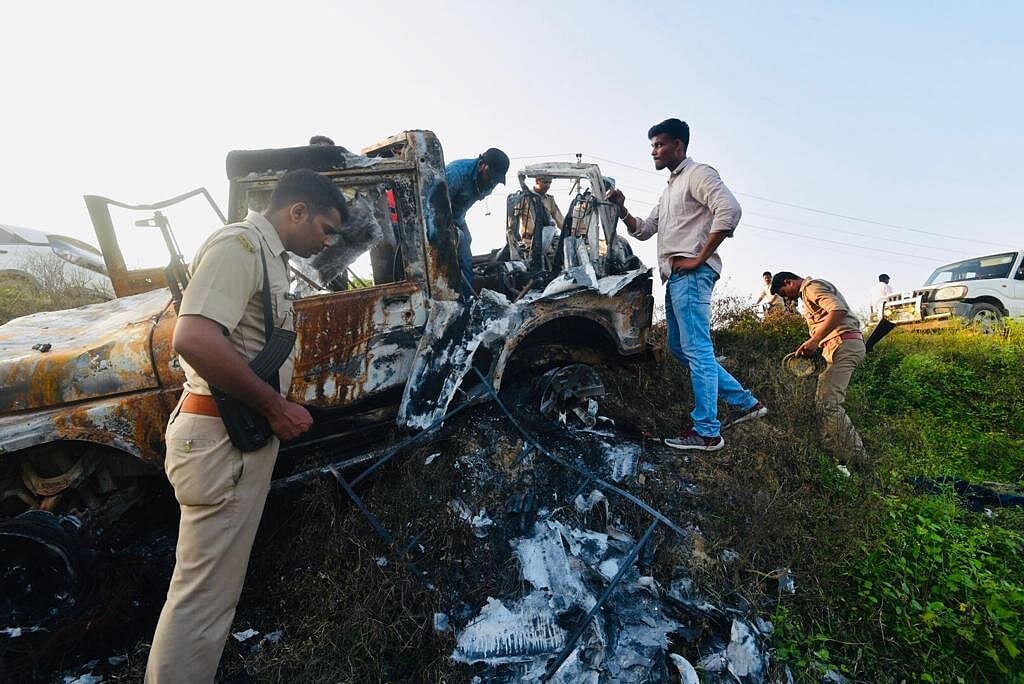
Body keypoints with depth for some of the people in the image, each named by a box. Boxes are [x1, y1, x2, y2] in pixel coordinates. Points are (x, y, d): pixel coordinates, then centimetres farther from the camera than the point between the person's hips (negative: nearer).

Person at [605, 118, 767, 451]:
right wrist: (621, 208, 13)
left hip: (691, 274, -10)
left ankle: (707, 432, -3)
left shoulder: (698, 173, -1)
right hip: (675, 277, 10)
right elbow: (643, 230, 29)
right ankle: (744, 402, 20)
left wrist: (700, 258, -17)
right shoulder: (670, 189, 29)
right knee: (679, 347, 12)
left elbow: (729, 209, -17)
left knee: (697, 349, -10)